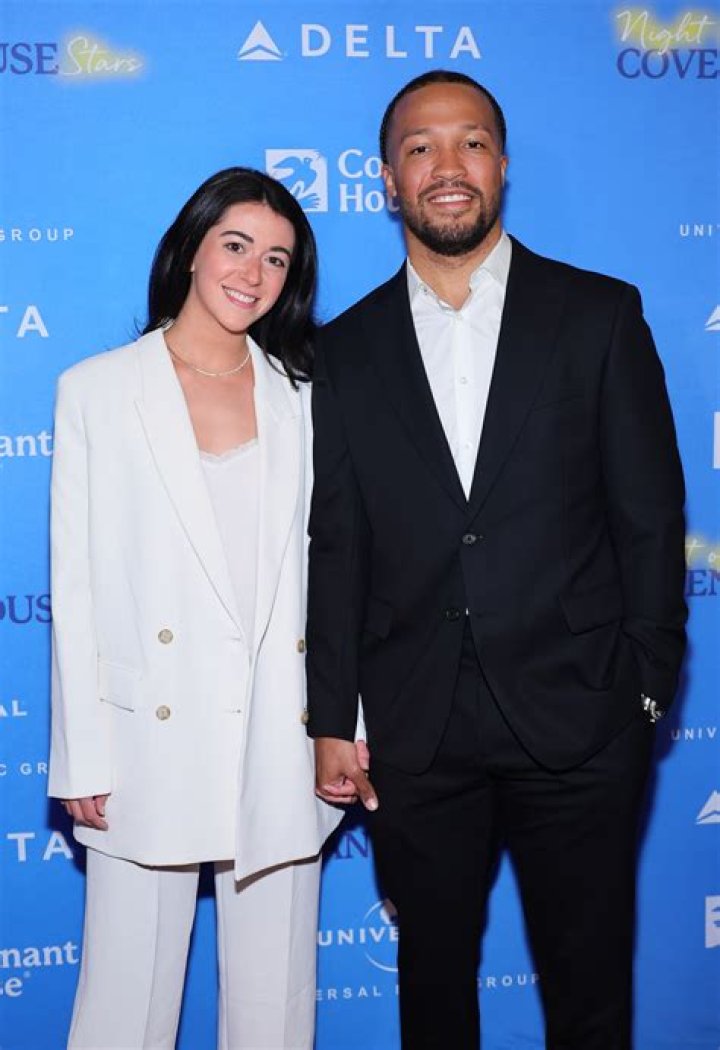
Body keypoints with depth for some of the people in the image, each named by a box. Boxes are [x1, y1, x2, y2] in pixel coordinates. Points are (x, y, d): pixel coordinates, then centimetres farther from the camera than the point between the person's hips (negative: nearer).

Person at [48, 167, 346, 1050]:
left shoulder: (300, 397, 9)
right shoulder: (97, 390, 2)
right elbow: (75, 585, 0)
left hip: (280, 737, 2)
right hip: (152, 735, -2)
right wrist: (81, 759, -4)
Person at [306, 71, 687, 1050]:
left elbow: (650, 515, 1)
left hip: (576, 720, -1)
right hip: (414, 735, 2)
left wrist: (646, 684, -4)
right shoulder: (347, 350, 6)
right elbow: (335, 550, 5)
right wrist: (330, 721, 2)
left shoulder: (600, 314, 1)